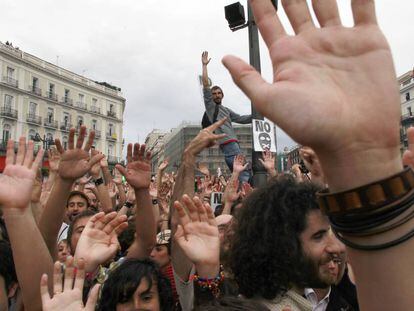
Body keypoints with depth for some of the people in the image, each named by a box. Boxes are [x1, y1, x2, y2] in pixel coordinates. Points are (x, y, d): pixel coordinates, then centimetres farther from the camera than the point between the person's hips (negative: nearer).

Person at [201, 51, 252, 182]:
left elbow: (241, 119, 26)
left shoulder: (226, 110, 29)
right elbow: (205, 84, 3)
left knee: (239, 173, 5)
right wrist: (204, 65, 6)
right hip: (228, 143, -8)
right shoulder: (209, 105, 10)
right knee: (244, 172, -19)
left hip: (233, 143, 8)